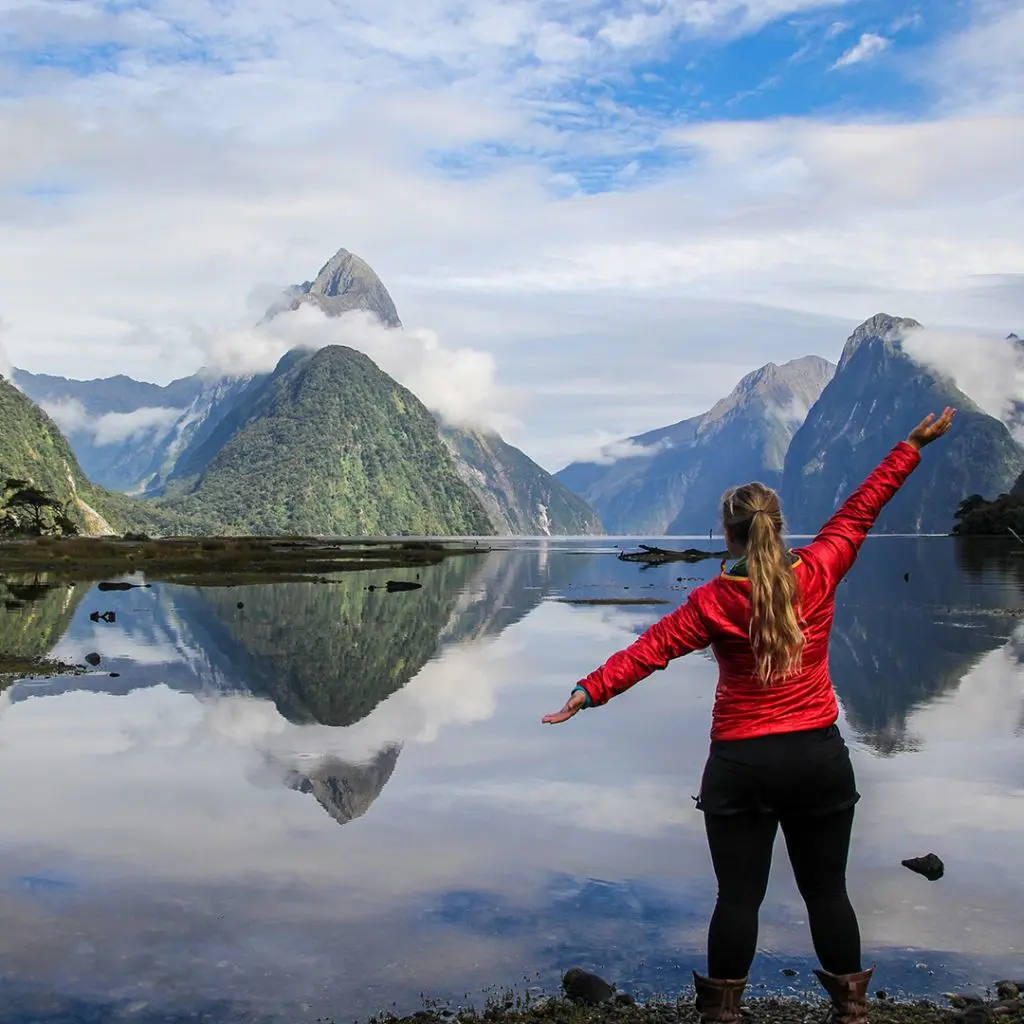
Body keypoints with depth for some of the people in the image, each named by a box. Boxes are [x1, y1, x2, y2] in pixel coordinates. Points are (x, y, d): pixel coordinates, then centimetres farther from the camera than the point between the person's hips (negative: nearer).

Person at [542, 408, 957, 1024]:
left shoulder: (714, 603, -10)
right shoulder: (818, 574, -5)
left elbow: (648, 651, -16)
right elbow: (861, 509, 3)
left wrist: (588, 692, -16)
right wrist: (914, 445, 13)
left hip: (743, 764, -2)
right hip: (820, 757, 3)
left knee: (739, 897, 6)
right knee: (827, 891, 15)